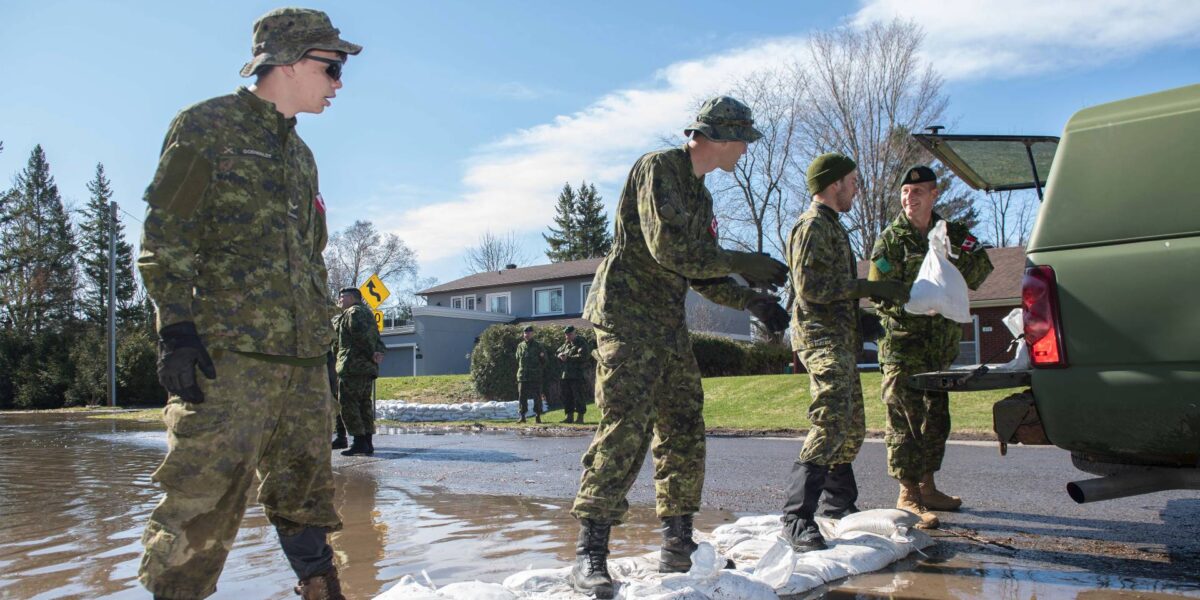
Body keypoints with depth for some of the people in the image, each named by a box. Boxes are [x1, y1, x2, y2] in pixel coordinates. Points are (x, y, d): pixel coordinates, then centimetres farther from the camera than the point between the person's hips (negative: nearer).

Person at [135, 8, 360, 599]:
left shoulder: (300, 156, 22)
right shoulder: (206, 126, 0)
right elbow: (165, 237, -7)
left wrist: (322, 337, 21)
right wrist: (174, 326, -16)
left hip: (302, 357, 7)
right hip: (228, 351, -7)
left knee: (305, 495, 13)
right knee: (204, 501, -6)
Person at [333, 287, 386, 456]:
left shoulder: (353, 312, -5)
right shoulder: (367, 313, 24)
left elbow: (361, 335, -18)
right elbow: (377, 339, 15)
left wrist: (371, 353, -9)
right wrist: (378, 353, -2)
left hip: (352, 365, -9)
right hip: (368, 367, 9)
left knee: (348, 403, -6)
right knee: (364, 404, 10)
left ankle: (359, 442, -11)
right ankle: (368, 443, 9)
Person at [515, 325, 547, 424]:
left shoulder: (538, 346, 2)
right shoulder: (520, 346, 11)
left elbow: (544, 360, 7)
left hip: (535, 376, -3)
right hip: (522, 375, 3)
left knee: (537, 397, -1)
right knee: (522, 397, 2)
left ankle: (537, 416, 5)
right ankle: (522, 416, 8)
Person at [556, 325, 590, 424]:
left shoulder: (581, 344, -5)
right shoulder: (566, 344, 18)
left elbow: (582, 357, -18)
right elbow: (558, 352, 24)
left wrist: (568, 358, -15)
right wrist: (560, 355, -1)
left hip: (578, 376, -8)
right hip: (566, 374, 8)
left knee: (579, 397, -6)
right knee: (566, 397, 10)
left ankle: (580, 418, -1)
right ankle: (570, 417, 18)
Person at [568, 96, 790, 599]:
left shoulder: (700, 194, 21)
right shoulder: (658, 167, -8)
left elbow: (701, 271, 22)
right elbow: (668, 246, -20)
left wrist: (752, 301, 9)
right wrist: (743, 263, -13)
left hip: (669, 326, 9)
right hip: (627, 317, -9)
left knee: (684, 433, 8)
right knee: (625, 430, -16)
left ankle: (678, 544, 19)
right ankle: (590, 554, -11)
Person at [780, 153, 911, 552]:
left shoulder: (831, 226, 25)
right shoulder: (813, 226, -9)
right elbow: (810, 287, -20)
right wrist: (869, 287, -18)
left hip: (839, 339, 11)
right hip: (821, 339, -11)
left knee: (852, 428, 16)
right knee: (832, 422, -21)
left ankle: (838, 503, 31)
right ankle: (797, 518, -22)